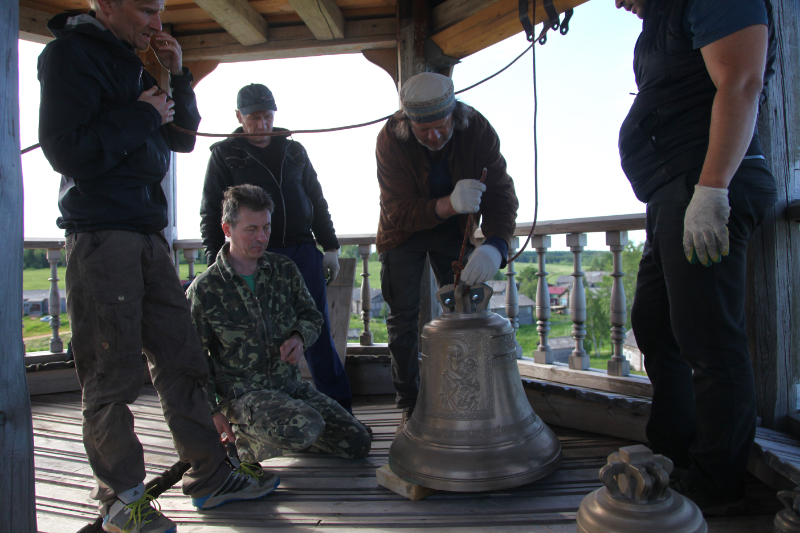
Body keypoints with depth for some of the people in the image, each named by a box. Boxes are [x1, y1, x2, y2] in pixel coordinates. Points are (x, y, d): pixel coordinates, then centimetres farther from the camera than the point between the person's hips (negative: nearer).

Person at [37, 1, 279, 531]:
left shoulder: (133, 63, 20)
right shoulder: (71, 53, -4)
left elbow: (184, 139, 22)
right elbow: (67, 151, -15)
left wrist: (176, 77, 10)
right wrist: (142, 116, -10)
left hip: (148, 234, 8)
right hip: (100, 234, -8)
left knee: (181, 358, 8)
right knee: (112, 375, -2)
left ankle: (211, 476, 17)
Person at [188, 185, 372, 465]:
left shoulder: (285, 269, 4)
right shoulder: (204, 289, -7)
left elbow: (312, 315, 14)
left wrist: (298, 337, -9)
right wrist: (210, 411, -6)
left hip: (291, 383, 5)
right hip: (243, 393, -5)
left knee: (358, 443, -2)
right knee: (306, 428, -35)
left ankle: (280, 429, 17)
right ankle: (245, 438, -3)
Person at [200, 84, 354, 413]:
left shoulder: (294, 151, 16)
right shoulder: (225, 154, 7)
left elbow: (317, 201, 19)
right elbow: (211, 214, 4)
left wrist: (330, 247, 13)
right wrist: (217, 263, -4)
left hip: (303, 253, 3)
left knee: (318, 334, 3)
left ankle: (340, 411, 11)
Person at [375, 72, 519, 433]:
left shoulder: (478, 130, -25)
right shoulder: (391, 140, -29)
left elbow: (501, 193, -28)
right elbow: (398, 212, -33)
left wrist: (495, 245, -47)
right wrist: (448, 205, -52)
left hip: (454, 230, 2)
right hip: (405, 232, -1)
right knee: (403, 318, -1)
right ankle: (409, 406, 13)